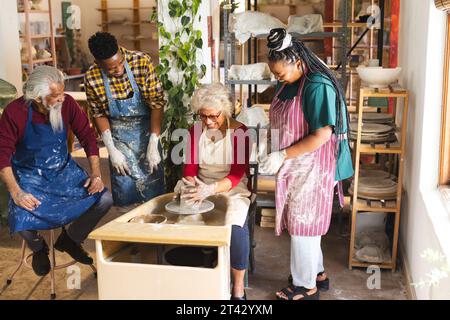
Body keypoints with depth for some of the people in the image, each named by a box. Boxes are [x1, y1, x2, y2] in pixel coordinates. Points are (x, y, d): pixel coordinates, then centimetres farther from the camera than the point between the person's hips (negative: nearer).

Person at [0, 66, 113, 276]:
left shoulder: (67, 103, -12)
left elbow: (87, 136, -3)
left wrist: (96, 173, -10)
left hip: (64, 170, 3)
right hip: (30, 176, -3)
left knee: (104, 199, -15)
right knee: (22, 218, -29)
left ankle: (69, 240, 13)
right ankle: (39, 249, 10)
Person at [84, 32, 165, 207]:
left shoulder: (142, 62, -20)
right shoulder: (92, 78, -15)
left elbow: (157, 103, -17)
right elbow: (99, 115, -2)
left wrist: (153, 146, -19)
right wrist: (112, 151, -8)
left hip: (146, 130, -1)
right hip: (119, 136, 1)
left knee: (154, 189, 3)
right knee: (124, 194, 3)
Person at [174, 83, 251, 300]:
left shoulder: (239, 132, -10)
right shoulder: (195, 131, 4)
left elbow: (237, 174, -17)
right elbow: (190, 167, 1)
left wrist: (211, 189, -35)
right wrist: (188, 183, -23)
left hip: (233, 190, -4)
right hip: (202, 189, 4)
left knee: (235, 227, -33)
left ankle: (238, 290, -14)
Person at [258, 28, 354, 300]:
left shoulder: (318, 86, -21)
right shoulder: (286, 84, 6)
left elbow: (322, 135, -24)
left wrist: (282, 156, -23)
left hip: (312, 168, -8)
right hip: (294, 168, 8)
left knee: (302, 224, 2)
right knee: (306, 222, 17)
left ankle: (306, 286, 18)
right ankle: (317, 273, 35)